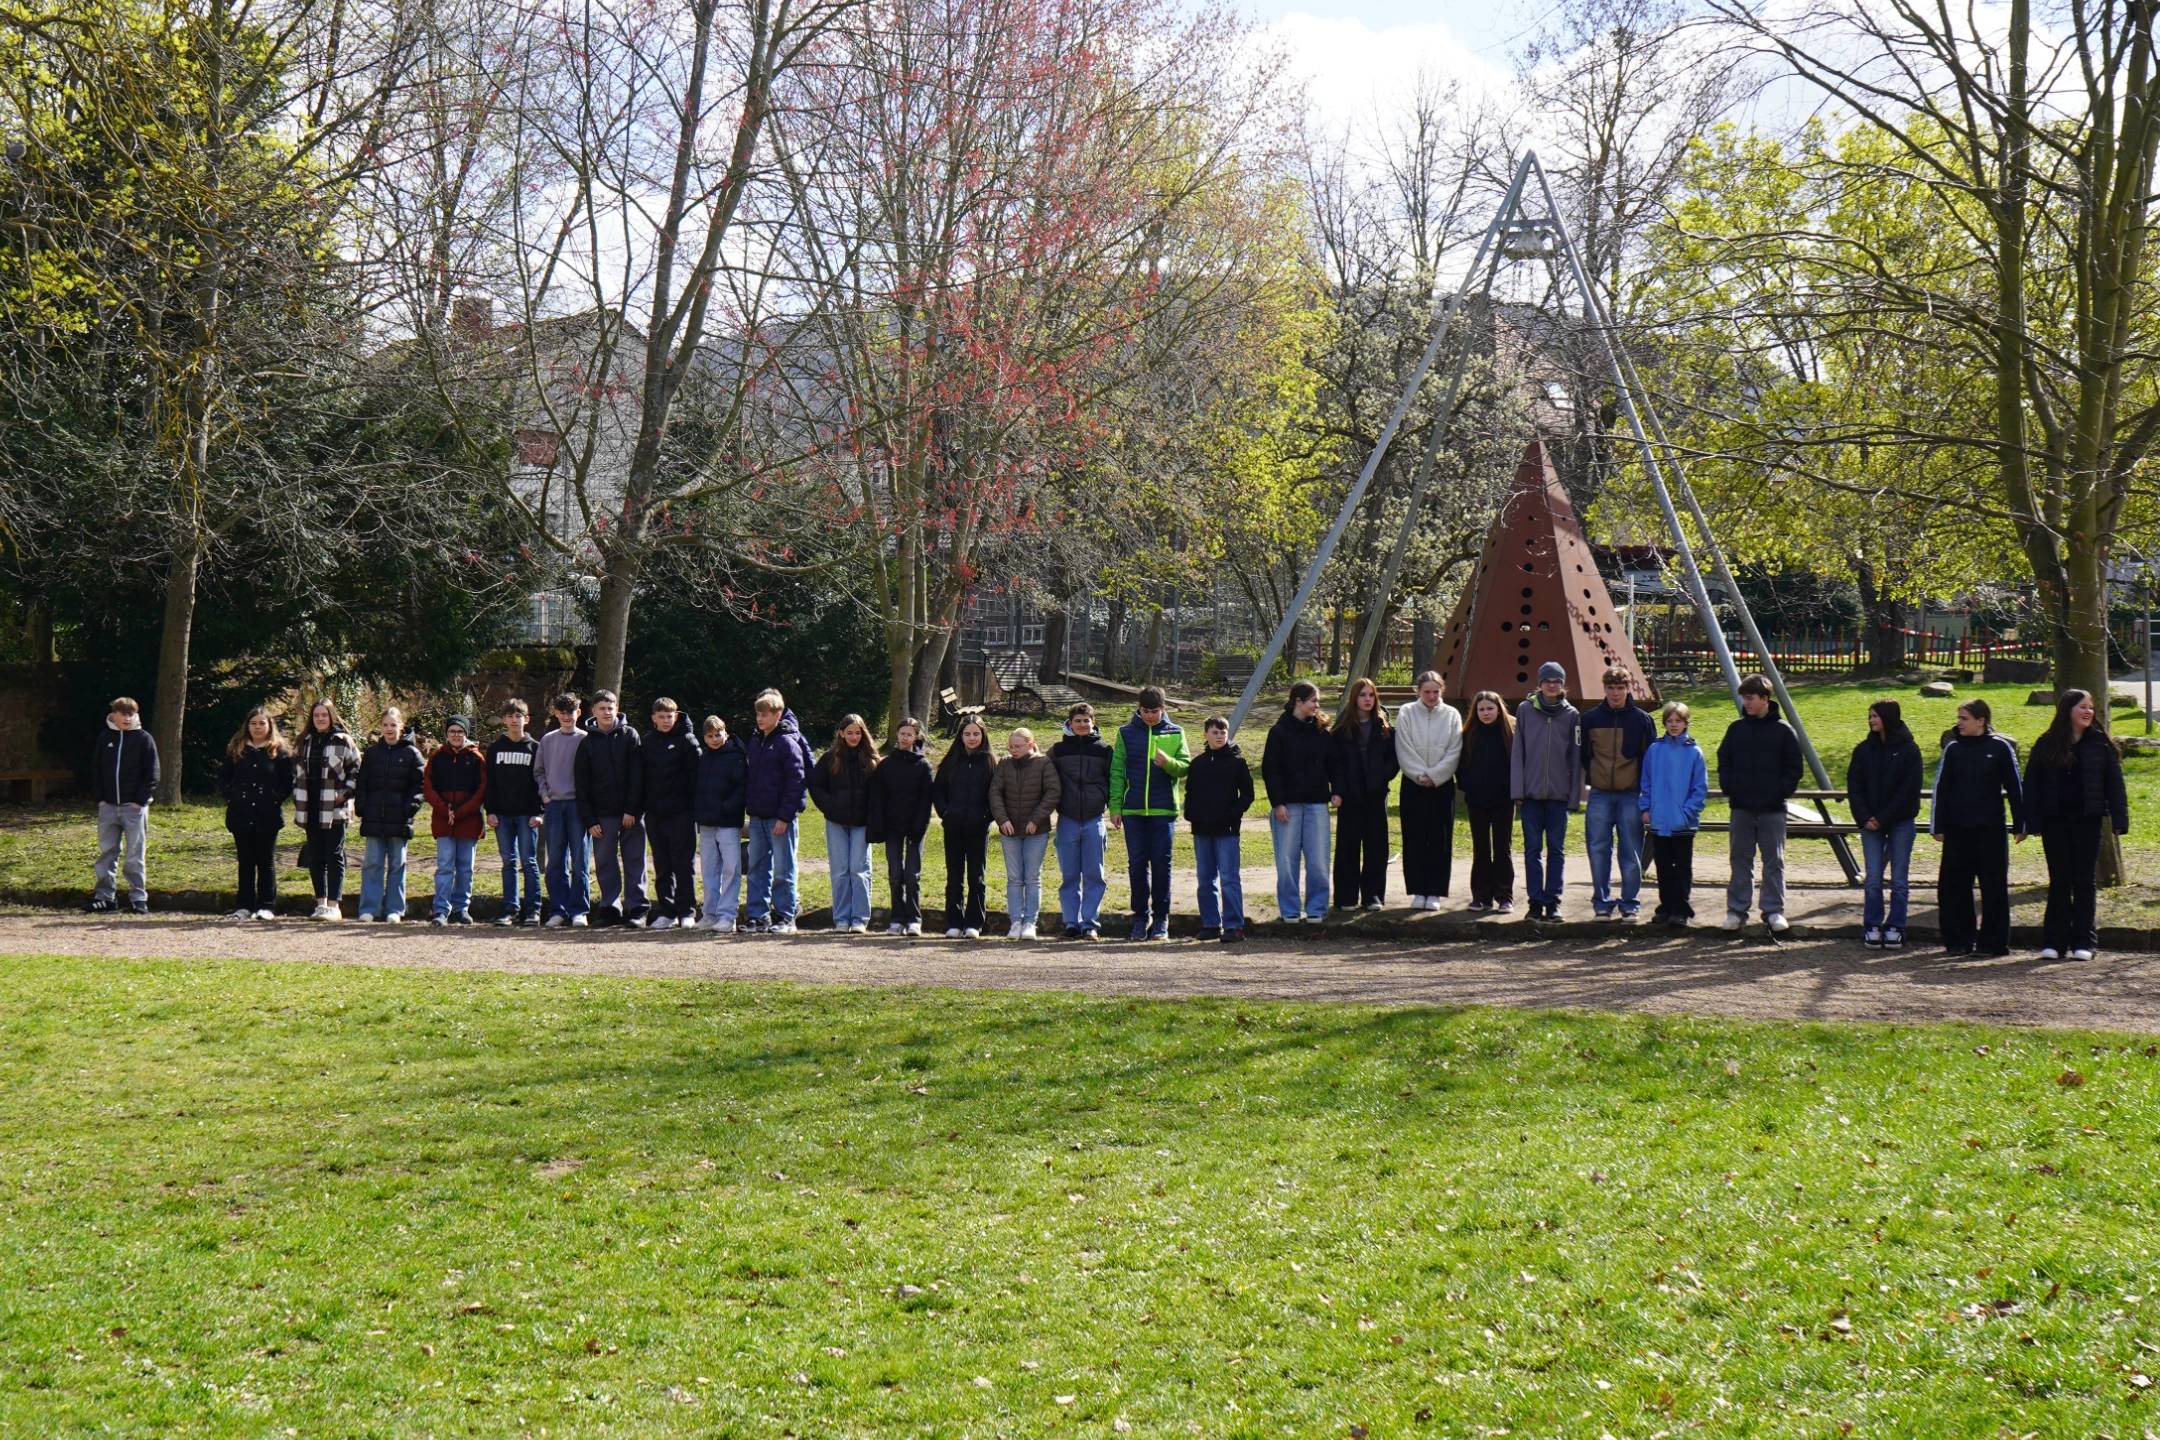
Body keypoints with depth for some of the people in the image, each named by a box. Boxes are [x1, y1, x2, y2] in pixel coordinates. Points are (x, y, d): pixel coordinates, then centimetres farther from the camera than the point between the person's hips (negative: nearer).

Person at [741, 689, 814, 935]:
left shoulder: (788, 742, -9)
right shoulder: (754, 741, 12)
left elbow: (796, 781, -13)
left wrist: (785, 816, -17)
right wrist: (748, 809, 11)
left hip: (780, 816, -7)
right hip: (757, 816, 7)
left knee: (783, 869, -1)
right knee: (757, 867, 8)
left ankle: (786, 918, 5)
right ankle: (758, 917, 13)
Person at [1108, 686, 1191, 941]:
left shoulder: (1175, 734, 6)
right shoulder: (1126, 733, 6)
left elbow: (1186, 767, 2)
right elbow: (1117, 772, 5)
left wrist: (1168, 762, -19)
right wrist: (1115, 807, -1)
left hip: (1164, 809, -1)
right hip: (1133, 810, 1)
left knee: (1161, 863, 1)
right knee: (1136, 864, 3)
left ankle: (1161, 919, 8)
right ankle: (1140, 917, 12)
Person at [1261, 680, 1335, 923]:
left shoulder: (1321, 731, 10)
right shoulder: (1279, 731, -1)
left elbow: (1332, 764, 14)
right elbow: (1270, 769, -3)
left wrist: (1336, 791, -1)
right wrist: (1277, 803, -9)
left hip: (1316, 803, 3)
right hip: (1287, 804, -3)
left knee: (1318, 860, -1)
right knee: (1287, 860, 1)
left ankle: (1316, 909, 8)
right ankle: (1290, 910, 9)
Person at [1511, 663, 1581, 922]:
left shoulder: (1572, 715, 4)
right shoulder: (1525, 710, 3)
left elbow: (1576, 757, 5)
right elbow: (1517, 752, 2)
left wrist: (1574, 794, 0)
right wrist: (1517, 790, -4)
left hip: (1559, 793, 0)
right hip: (1531, 793, 0)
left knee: (1556, 849, 4)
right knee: (1533, 849, 2)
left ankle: (1553, 901, 9)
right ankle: (1535, 901, 7)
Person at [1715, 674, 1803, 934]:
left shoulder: (1783, 730, -1)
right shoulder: (1736, 729, 7)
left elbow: (1793, 767, 1)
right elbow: (1723, 761, 12)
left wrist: (1782, 791, -9)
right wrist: (1728, 788, -1)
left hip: (1772, 808, -2)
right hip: (1741, 808, 2)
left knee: (1774, 861, 2)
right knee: (1741, 860, 6)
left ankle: (1774, 910, 8)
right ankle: (1736, 910, 11)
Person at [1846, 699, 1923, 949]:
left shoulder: (1908, 750, -3)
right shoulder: (1864, 750, 7)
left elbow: (1909, 789, -8)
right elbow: (1854, 785, 5)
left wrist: (1884, 818, -13)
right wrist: (1864, 818, -9)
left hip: (1901, 822, -3)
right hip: (1871, 823, 3)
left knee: (1899, 879, 3)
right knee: (1873, 878, 0)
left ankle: (1895, 928, 8)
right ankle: (1872, 927, 5)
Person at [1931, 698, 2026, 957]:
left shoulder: (2001, 748, 0)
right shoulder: (1953, 749, 7)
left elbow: (2015, 787, 2)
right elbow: (1941, 788, 8)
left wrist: (2020, 825, 1)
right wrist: (1938, 825, 4)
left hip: (1991, 829, -3)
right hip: (1957, 829, 3)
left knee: (1993, 886, 1)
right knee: (1953, 887, 3)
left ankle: (1993, 941, 7)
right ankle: (1958, 940, 11)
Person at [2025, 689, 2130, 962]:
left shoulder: (2100, 745, 3)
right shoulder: (2046, 745, 3)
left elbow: (2114, 784, 1)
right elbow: (2032, 784, 1)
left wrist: (2119, 819, -7)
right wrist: (2033, 821, -7)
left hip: (2087, 821, 0)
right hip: (2055, 821, 0)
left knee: (2084, 881, 3)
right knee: (2059, 881, 4)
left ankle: (2083, 941, 7)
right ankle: (2054, 941, 8)